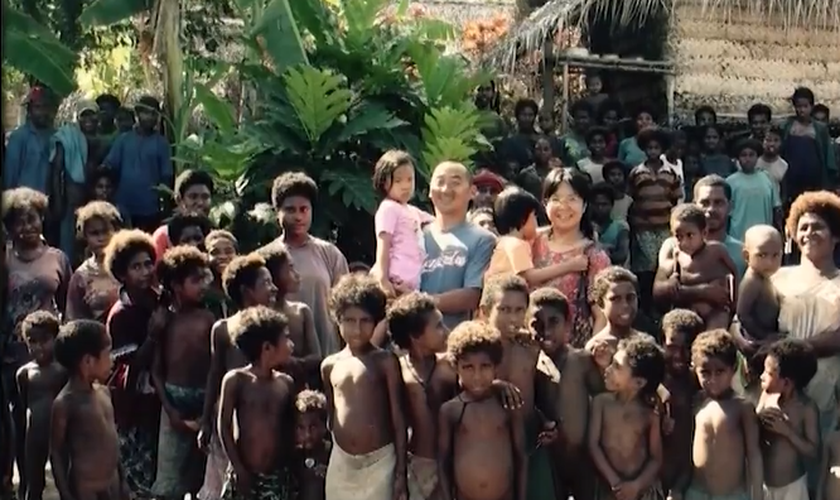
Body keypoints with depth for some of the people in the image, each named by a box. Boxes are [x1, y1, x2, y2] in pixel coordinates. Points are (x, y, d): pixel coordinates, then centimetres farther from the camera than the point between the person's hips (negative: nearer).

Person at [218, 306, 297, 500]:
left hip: (278, 475, 4)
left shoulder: (286, 383, 4)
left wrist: (292, 467, 3)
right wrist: (239, 469, -9)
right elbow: (224, 426, -6)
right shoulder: (236, 380, -8)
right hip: (245, 474, -4)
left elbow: (291, 427, 10)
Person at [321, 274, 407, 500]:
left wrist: (401, 471, -6)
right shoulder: (330, 365, 5)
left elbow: (398, 419, -4)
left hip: (380, 461, -4)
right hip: (341, 462, 4)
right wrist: (322, 463, 13)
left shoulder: (386, 361, -6)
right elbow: (330, 418, 13)